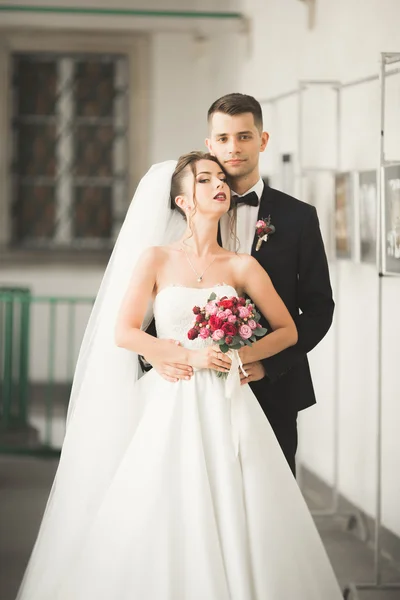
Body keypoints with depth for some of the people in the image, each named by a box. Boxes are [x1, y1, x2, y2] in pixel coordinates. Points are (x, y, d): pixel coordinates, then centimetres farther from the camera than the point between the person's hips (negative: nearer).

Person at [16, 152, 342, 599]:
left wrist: (240, 356, -3)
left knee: (233, 522, -2)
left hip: (227, 409, 1)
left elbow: (288, 331, 12)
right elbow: (123, 333, -4)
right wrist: (190, 356, -11)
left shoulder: (242, 267, 6)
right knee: (162, 525, -3)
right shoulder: (156, 258, 2)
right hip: (171, 408, -1)